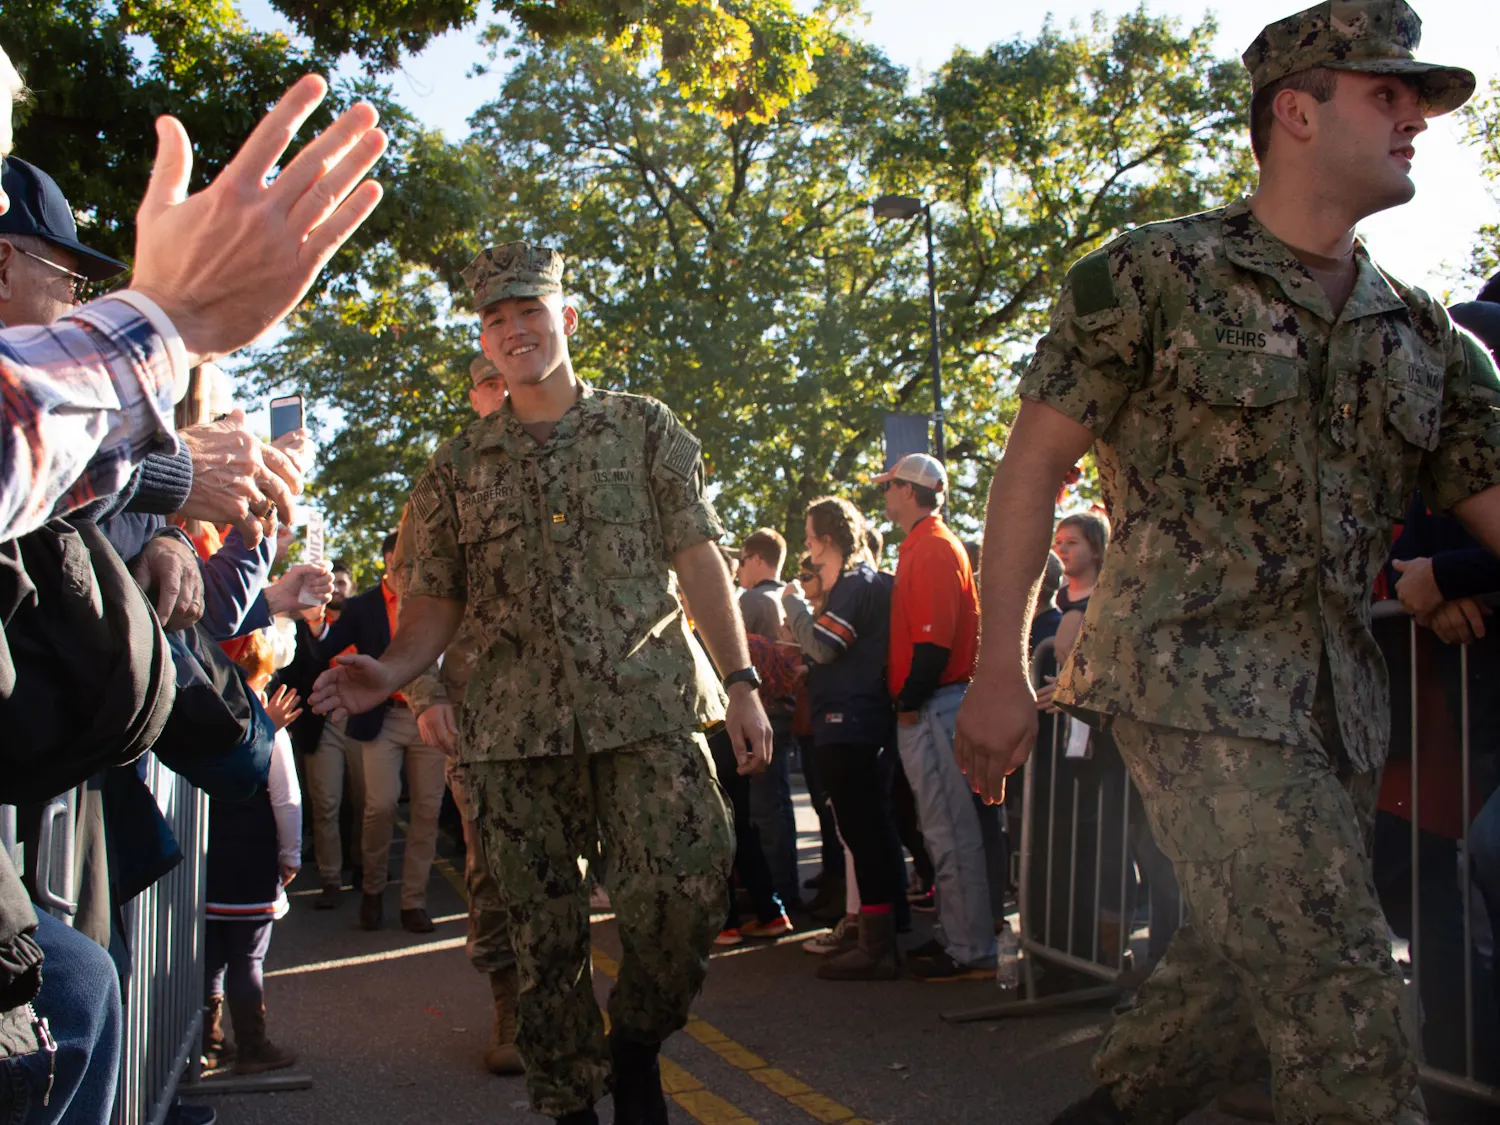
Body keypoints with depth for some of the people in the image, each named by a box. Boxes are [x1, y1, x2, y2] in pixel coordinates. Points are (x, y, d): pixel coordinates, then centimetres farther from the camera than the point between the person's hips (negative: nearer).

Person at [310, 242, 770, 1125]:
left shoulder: (644, 428, 10)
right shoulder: (459, 469, 14)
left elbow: (698, 559, 6)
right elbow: (437, 598, 11)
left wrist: (741, 682, -1)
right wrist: (389, 672, -10)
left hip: (648, 701, -1)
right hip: (517, 724, 2)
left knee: (687, 892, -12)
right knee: (545, 928, 3)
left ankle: (638, 1047, 15)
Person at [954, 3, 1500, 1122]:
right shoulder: (1153, 275, -4)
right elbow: (1031, 467, -4)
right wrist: (999, 671, -10)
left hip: (1341, 702, 7)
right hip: (1196, 680, -7)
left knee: (1245, 977, 14)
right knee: (1337, 989, -10)